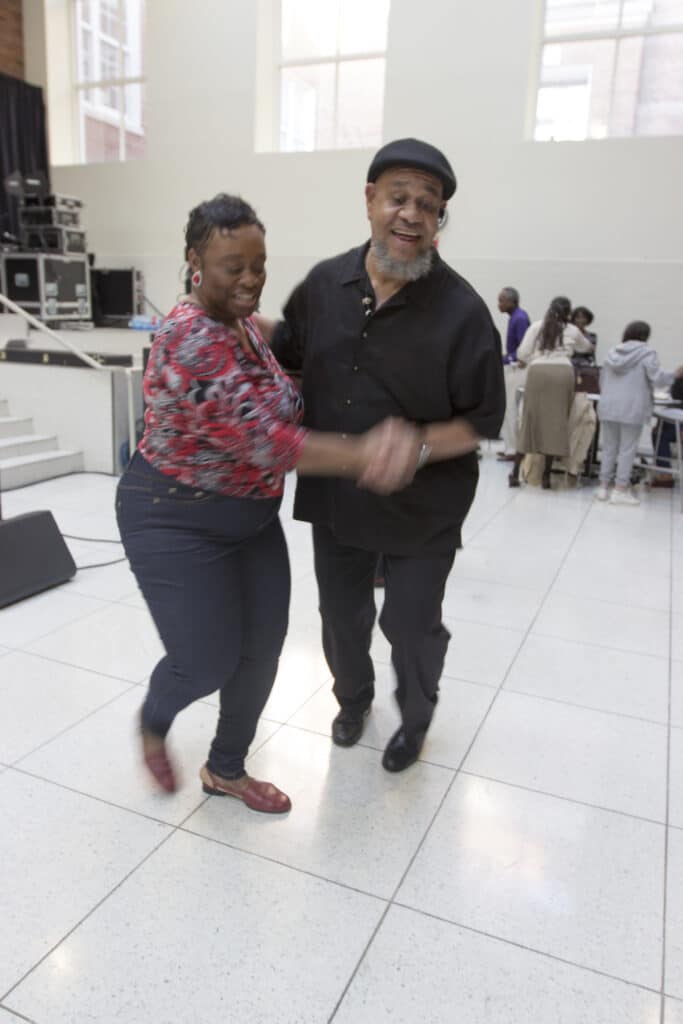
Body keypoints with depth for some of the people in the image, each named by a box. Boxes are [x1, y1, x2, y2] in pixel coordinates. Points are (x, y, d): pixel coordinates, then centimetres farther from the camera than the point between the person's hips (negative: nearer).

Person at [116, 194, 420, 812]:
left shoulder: (245, 325, 5)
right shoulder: (189, 337, -24)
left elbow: (274, 409, 18)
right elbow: (260, 439, -32)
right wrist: (361, 456, -39)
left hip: (252, 514, 8)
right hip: (177, 521, -8)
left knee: (262, 651, 9)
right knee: (207, 662, -1)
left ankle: (226, 770, 32)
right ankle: (153, 721, 36)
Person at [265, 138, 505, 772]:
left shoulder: (461, 311, -19)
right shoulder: (325, 283, -5)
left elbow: (482, 421, -13)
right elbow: (286, 348, 13)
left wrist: (419, 447, -28)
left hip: (422, 507, -4)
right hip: (334, 497, 4)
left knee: (411, 625, 12)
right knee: (341, 615, 22)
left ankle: (415, 719, 45)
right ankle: (353, 699, 53)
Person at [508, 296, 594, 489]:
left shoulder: (536, 326, 13)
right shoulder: (572, 331, 17)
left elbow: (522, 353, 5)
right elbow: (587, 348, 37)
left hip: (538, 372, 0)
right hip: (563, 373, 0)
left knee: (530, 420, 5)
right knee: (556, 421, 4)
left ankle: (515, 473, 4)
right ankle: (546, 475, 5)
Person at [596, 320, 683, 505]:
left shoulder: (612, 352, 15)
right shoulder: (647, 353, -2)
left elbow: (602, 382, 20)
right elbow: (658, 379, -9)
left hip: (608, 407, 5)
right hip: (632, 409, -5)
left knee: (609, 448, 11)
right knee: (627, 450, 0)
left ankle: (603, 487, 14)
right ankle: (620, 490, -1)